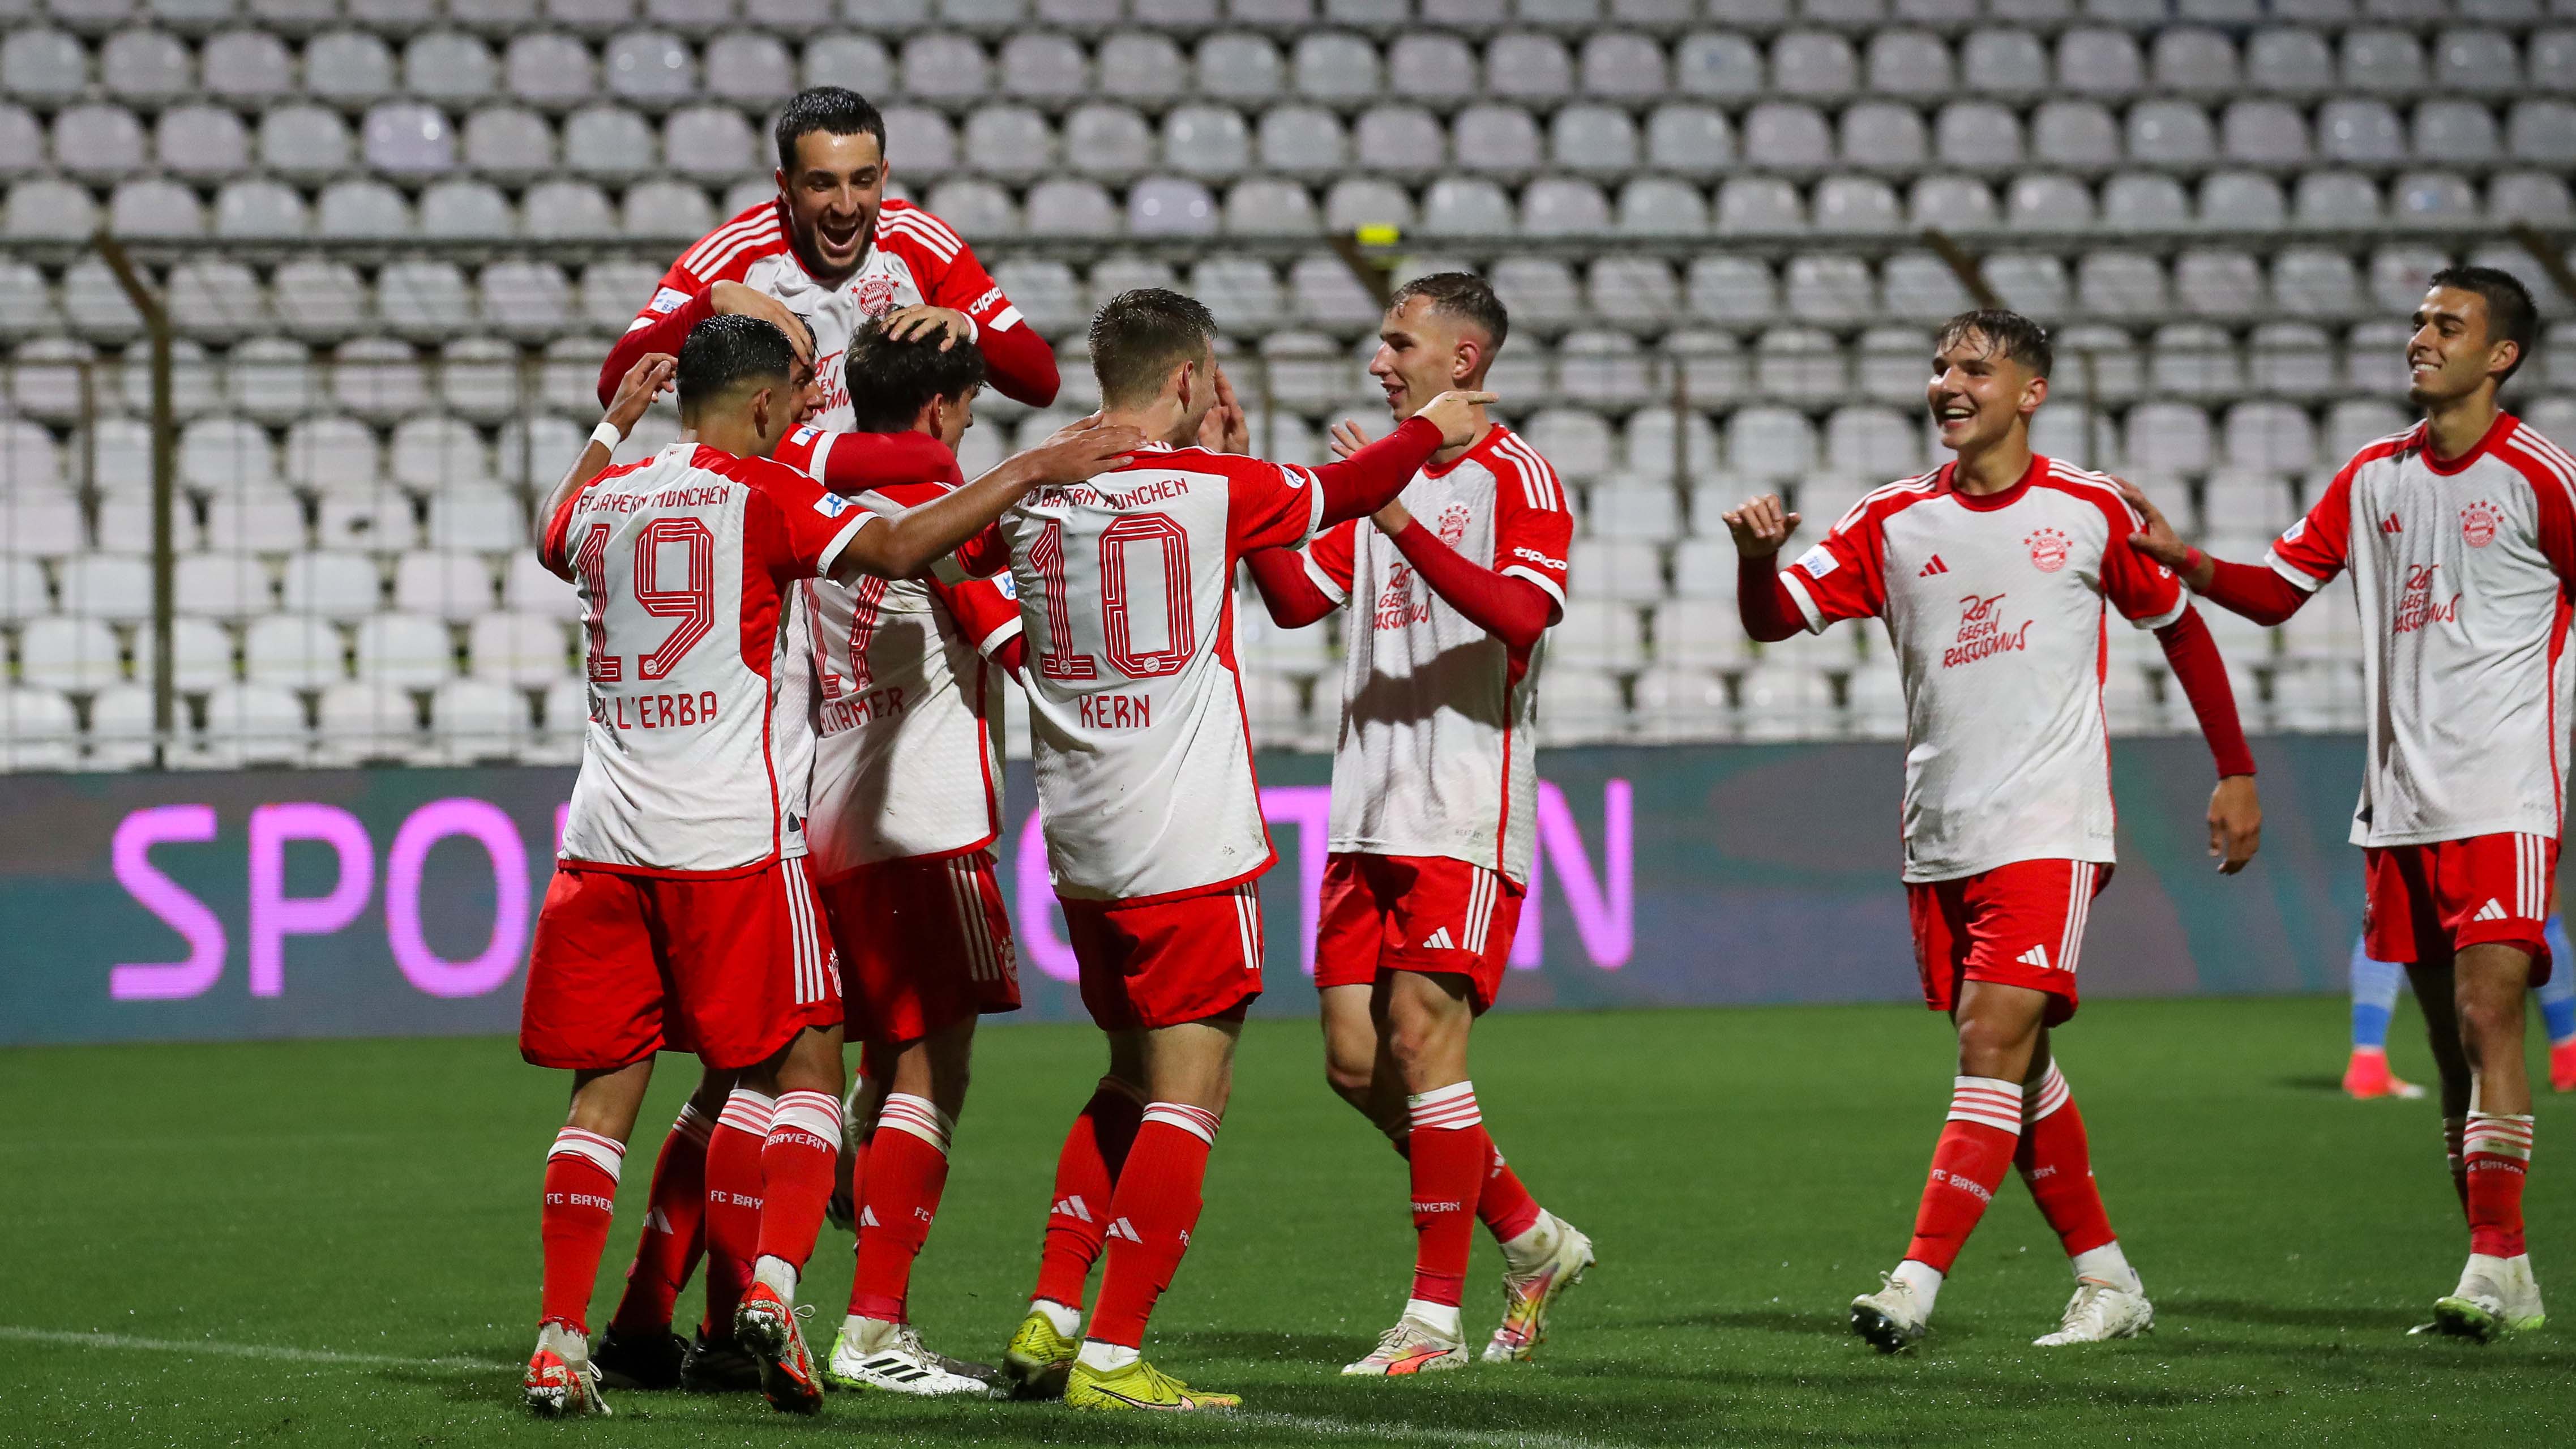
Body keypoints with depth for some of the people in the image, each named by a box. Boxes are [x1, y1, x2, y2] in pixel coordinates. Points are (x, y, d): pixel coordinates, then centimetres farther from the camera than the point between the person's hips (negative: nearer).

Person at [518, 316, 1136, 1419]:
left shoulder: (605, 499, 13)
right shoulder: (761, 496, -3)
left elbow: (554, 539, 37)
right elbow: (892, 550, -16)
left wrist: (613, 426, 49)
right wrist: (1031, 470, -11)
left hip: (604, 844, 5)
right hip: (732, 838, -5)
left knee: (605, 1089, 10)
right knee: (806, 1072, 5)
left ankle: (560, 1343, 2)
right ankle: (772, 1285, -15)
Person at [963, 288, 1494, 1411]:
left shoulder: (1032, 497, 3)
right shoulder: (1212, 487, -8)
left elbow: (956, 548, 25)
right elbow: (1337, 495, 9)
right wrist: (1430, 430, 26)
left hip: (1081, 854, 6)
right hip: (1191, 853, -6)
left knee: (1131, 1083, 20)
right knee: (1185, 1099, -3)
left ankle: (1052, 1317, 12)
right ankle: (1111, 1358, -8)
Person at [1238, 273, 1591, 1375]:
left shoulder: (1517, 477, -5)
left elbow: (1523, 612, -21)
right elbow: (1297, 598, 14)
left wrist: (1404, 527, -28)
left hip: (1464, 813, -7)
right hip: (1368, 815, 8)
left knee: (1422, 1035, -12)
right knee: (1356, 1061, 4)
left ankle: (1436, 1317, -7)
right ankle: (1532, 1242, 20)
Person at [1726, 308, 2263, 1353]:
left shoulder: (2089, 511, 1)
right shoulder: (1893, 521, 6)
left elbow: (2179, 628, 12)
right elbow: (1774, 619, 0)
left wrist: (2237, 774, 13)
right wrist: (1757, 555, -22)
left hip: (2048, 829, -4)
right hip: (1937, 837, 4)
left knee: (1994, 1043, -15)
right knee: (2014, 1068, 8)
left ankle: (1917, 1286, -22)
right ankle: (2108, 1283, 19)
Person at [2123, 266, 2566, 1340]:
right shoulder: (2372, 477, 11)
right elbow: (2280, 587, 13)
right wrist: (2183, 560, -3)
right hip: (2400, 800, 6)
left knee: (2489, 1010, -17)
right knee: (2448, 1033, 7)